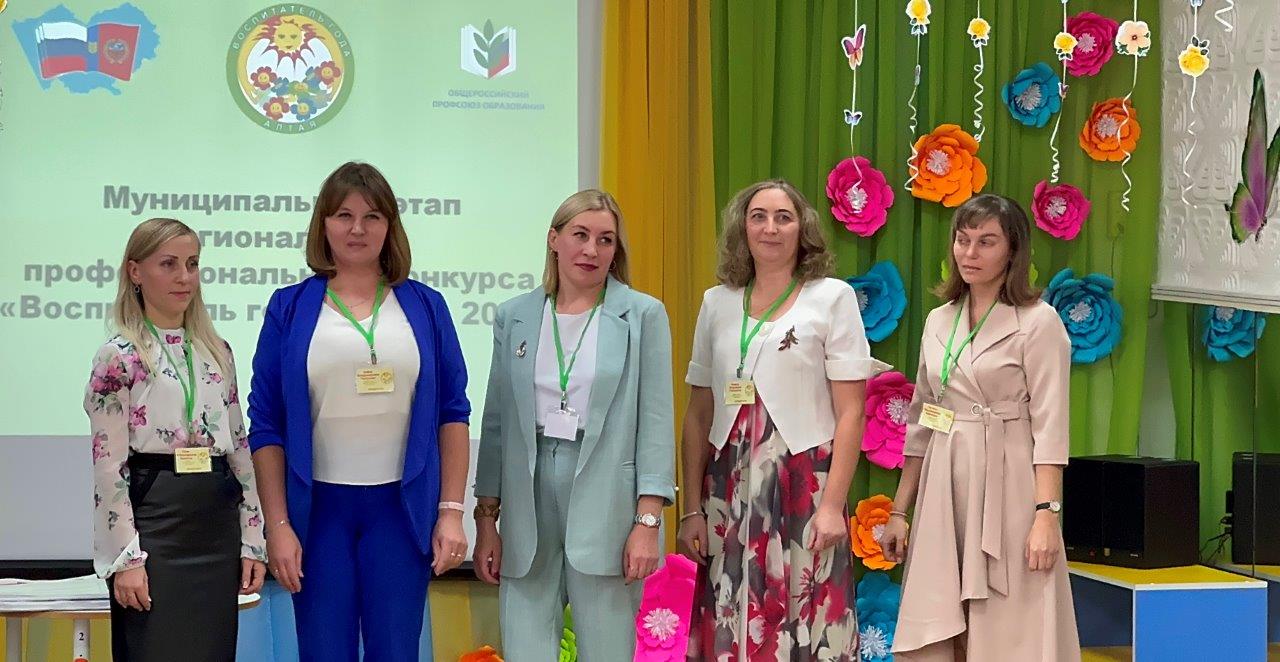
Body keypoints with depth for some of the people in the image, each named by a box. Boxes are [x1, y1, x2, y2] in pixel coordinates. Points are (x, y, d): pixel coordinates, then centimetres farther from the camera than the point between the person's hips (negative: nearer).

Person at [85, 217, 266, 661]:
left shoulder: (216, 352, 12)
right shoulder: (119, 358, -5)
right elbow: (108, 467, -9)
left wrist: (253, 541, 9)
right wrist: (126, 558, -14)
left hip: (218, 525, 6)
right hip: (156, 522, -5)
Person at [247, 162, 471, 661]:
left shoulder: (425, 306, 7)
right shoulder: (289, 308, 4)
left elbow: (452, 414, 6)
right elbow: (266, 425, 2)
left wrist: (451, 511, -1)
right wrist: (277, 525, -5)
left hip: (401, 507, 1)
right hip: (318, 507, 0)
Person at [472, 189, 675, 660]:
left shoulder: (643, 315, 1)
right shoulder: (515, 316, 9)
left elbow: (655, 422, -3)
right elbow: (497, 422, 11)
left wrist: (648, 520, -10)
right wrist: (486, 517, 8)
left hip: (606, 504, -2)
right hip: (527, 502, 2)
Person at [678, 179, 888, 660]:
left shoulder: (833, 298, 1)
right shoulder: (717, 303, 11)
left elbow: (850, 412, -3)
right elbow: (699, 415, 11)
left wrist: (832, 504, -11)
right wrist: (691, 508, 5)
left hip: (803, 482, -3)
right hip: (730, 488, 3)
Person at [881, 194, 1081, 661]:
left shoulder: (1038, 321, -4)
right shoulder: (939, 321, 13)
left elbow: (1049, 427, -9)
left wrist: (1046, 514, -18)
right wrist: (899, 510, 15)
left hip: (1005, 487, -5)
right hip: (944, 488, 5)